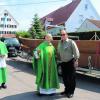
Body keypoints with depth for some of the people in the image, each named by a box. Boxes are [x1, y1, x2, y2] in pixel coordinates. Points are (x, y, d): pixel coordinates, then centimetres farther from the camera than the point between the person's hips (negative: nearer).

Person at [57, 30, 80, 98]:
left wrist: (76, 60, -18)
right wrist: (59, 60, 16)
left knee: (71, 78, 1)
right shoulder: (60, 43, 9)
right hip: (63, 63, 6)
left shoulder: (71, 42, -10)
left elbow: (76, 52, -14)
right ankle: (66, 90, 30)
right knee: (64, 77, 13)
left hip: (70, 62, -6)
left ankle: (71, 92, 14)